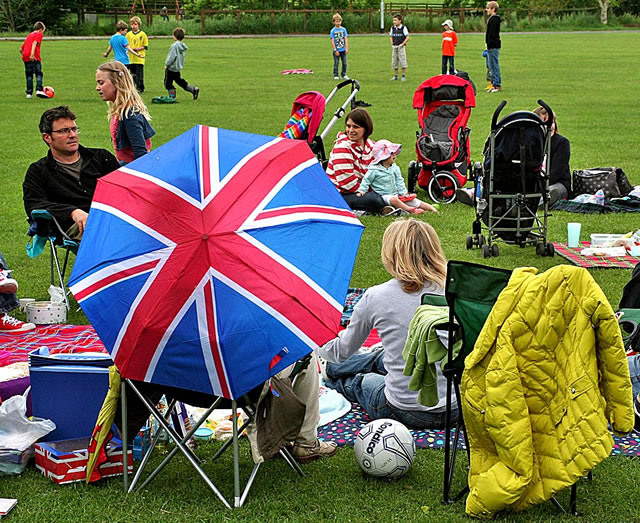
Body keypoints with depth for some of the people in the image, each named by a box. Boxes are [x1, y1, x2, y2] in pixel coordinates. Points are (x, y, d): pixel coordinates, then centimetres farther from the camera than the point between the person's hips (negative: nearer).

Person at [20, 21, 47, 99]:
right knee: (38, 74, -7)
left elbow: (21, 49, 25)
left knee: (29, 75, 9)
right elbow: (35, 43, -14)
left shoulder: (29, 35, 27)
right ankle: (39, 90, -22)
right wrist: (32, 54, -24)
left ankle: (29, 93, 5)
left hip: (25, 57, 6)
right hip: (34, 58, -6)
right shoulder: (39, 34, 6)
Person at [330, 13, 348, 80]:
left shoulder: (344, 29, 2)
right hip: (336, 50, -2)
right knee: (336, 64, 4)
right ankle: (335, 75, 13)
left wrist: (347, 48, -6)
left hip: (343, 50, 2)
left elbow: (346, 39, 2)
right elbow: (332, 41, -7)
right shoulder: (333, 31, -6)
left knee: (344, 63, 6)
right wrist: (335, 50, -12)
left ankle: (344, 75, 17)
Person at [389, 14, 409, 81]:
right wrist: (392, 43, 5)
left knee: (402, 61, -4)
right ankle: (395, 76, 16)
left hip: (401, 47, -5)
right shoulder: (392, 28, 8)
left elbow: (407, 38, -7)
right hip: (394, 47, 5)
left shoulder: (403, 28, -7)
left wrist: (402, 44, -13)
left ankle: (404, 76, 2)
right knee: (394, 62, 7)